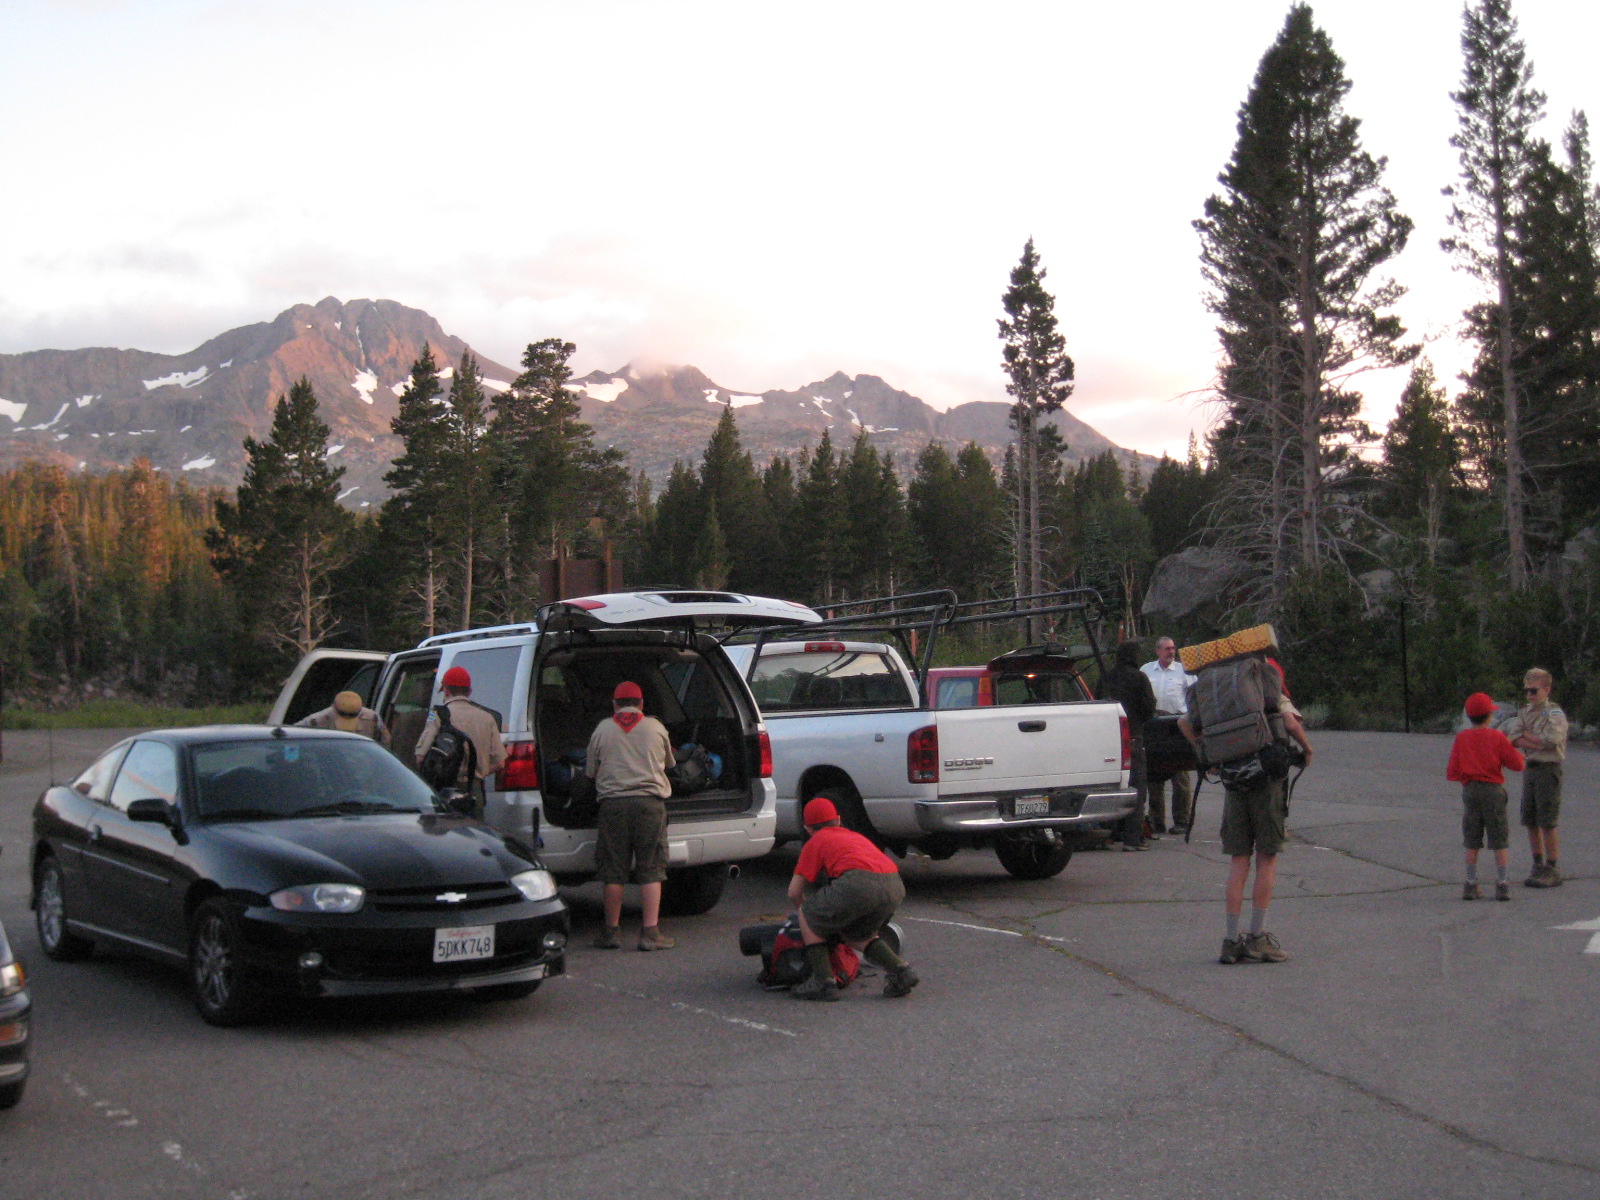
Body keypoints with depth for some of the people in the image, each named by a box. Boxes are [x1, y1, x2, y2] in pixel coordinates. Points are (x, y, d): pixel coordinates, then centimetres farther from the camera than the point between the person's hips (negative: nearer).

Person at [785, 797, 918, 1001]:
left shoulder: (816, 842, 21)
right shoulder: (854, 835, 37)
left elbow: (794, 892, 17)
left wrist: (802, 909, 40)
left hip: (858, 883, -6)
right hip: (895, 886, 6)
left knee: (808, 916, 17)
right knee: (856, 933, 31)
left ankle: (823, 982, 9)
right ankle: (900, 970, 12)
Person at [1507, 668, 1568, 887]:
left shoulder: (1555, 714, -7)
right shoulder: (1524, 712, 13)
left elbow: (1550, 741, -20)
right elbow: (1514, 740, 1)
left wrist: (1525, 734, -7)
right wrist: (1539, 743, -12)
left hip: (1548, 770, -7)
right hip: (1528, 769, 7)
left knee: (1547, 824, -5)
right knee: (1531, 822, 9)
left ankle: (1553, 871, 2)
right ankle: (1538, 866, 18)